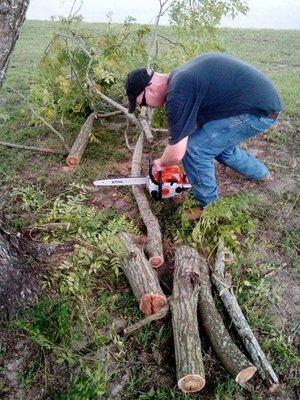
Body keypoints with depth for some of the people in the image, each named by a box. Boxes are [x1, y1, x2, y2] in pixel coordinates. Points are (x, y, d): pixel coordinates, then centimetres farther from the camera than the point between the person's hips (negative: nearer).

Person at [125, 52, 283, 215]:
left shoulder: (178, 93, -21)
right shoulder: (181, 76, 9)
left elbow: (176, 154, -20)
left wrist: (160, 163, 4)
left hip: (259, 110, -10)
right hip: (264, 96, 10)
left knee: (194, 148, -9)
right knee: (219, 143, 25)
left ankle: (209, 207, 10)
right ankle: (260, 173, 47)